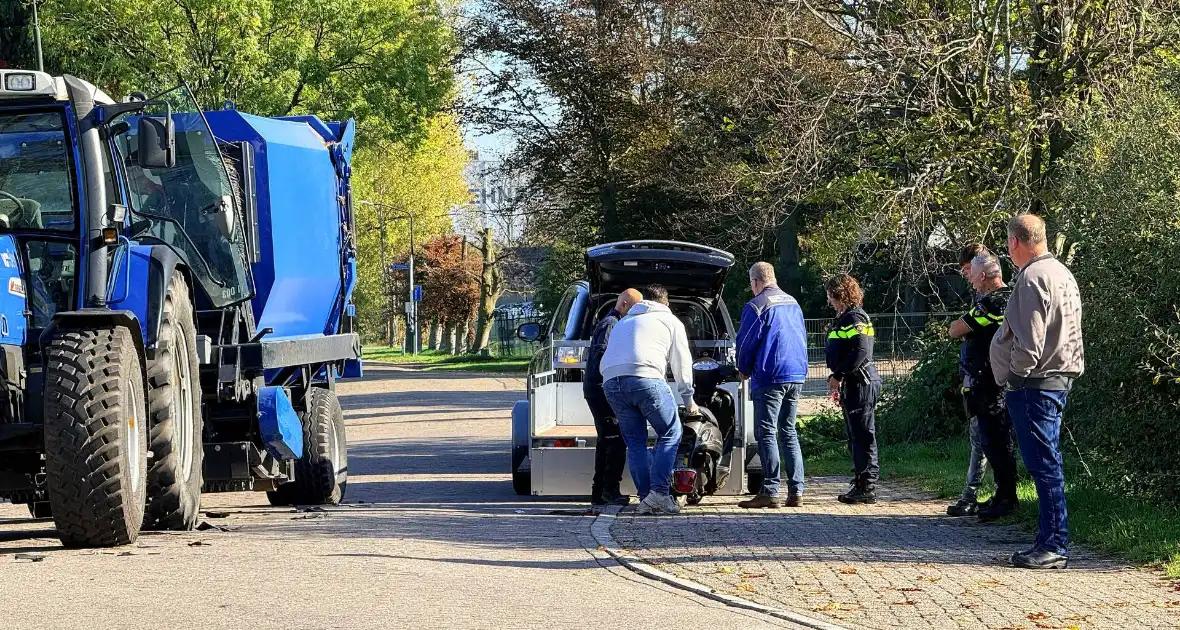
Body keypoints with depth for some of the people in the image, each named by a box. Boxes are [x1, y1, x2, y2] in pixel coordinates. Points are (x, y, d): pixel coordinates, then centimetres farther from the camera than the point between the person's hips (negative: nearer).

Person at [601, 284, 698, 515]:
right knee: (670, 434, 5)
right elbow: (682, 363, 22)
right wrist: (688, 400, 32)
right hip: (645, 377, -5)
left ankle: (645, 499, 4)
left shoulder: (624, 321, 37)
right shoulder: (670, 322, 22)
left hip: (611, 381, 5)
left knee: (635, 443, 12)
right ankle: (659, 492, -9)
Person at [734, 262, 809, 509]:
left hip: (770, 377, -7)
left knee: (766, 433, -4)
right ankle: (796, 491, 8)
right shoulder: (793, 303, 15)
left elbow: (746, 342, -7)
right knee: (789, 432, 12)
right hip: (796, 375, 7)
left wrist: (744, 370, 10)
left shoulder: (757, 306, -10)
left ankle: (770, 491, -8)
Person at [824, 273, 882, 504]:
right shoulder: (844, 318, 20)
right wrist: (839, 383, 23)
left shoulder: (855, 318, -13)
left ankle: (867, 488, -7)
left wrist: (837, 376, -19)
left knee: (863, 436, -8)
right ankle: (861, 485, 18)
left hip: (861, 384, -11)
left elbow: (860, 352, -23)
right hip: (852, 385, 11)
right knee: (856, 436, 13)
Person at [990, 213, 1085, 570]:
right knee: (1047, 463, 12)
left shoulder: (1032, 278, -15)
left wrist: (1016, 375, -5)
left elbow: (1029, 340, -20)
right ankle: (1051, 543, 15)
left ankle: (1054, 546, -9)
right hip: (1060, 379, 10)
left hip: (1034, 383, -10)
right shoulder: (1062, 273, 16)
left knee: (1043, 464, -9)